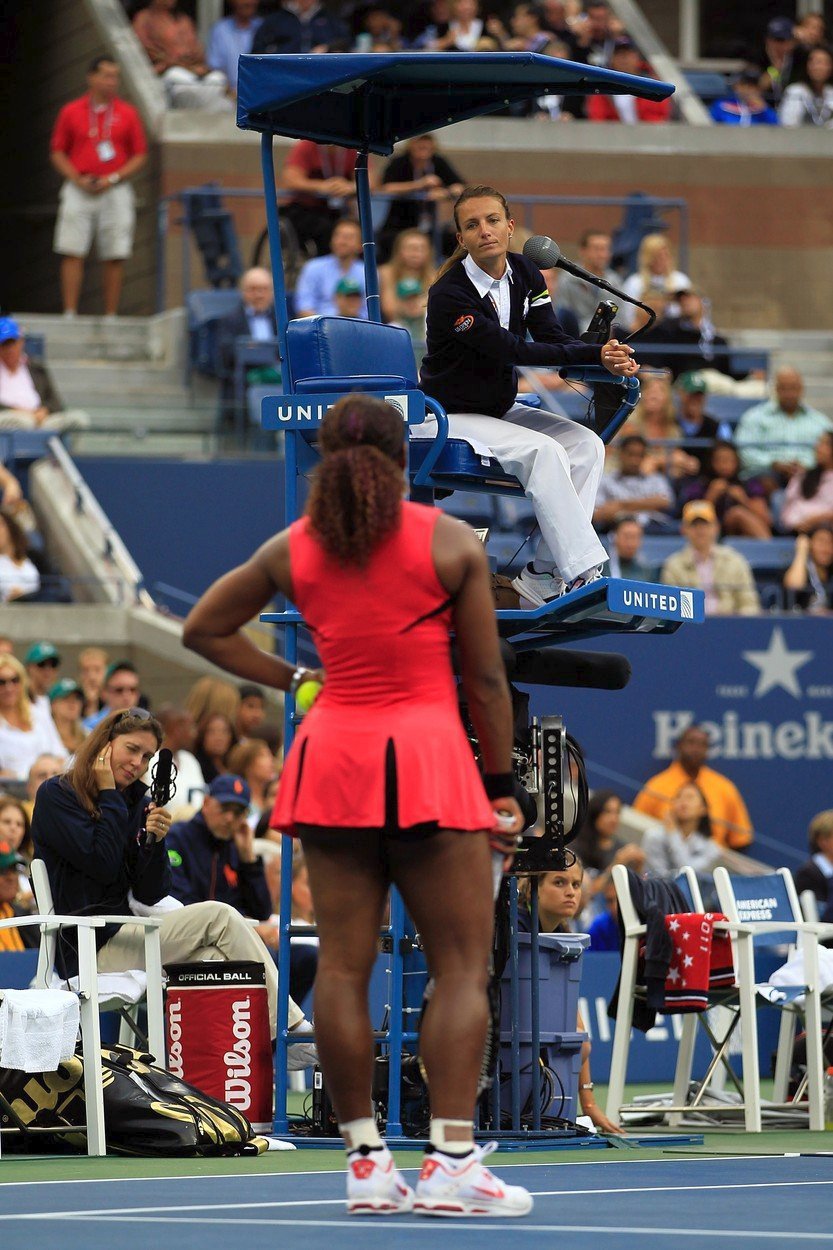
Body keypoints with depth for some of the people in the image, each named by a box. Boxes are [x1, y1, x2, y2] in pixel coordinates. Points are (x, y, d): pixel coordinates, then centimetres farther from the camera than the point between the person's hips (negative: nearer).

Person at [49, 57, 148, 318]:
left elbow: (140, 156, 6)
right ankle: (70, 314, -6)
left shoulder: (127, 113, 6)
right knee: (72, 253, -7)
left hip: (115, 190, 0)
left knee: (115, 257, -1)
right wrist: (78, 179, -7)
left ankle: (111, 315, 4)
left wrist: (113, 179, -8)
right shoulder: (71, 112, 6)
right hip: (78, 189, 0)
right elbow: (57, 152, 8)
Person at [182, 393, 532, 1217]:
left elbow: (203, 629, 17)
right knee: (461, 965, -1)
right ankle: (451, 1163, -11)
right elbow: (486, 678, -1)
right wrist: (501, 787, 5)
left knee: (342, 965, 6)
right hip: (427, 755, -4)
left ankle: (365, 1159, 6)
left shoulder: (292, 550, 6)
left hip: (331, 753, 4)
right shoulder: (452, 543, -2)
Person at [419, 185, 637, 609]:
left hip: (499, 410, 8)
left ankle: (545, 573, -16)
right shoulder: (449, 295, -22)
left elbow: (553, 339, -7)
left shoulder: (525, 275, 1)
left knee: (585, 444, -13)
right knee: (542, 450, -29)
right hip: (447, 418, -8)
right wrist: (596, 355, -30)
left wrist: (607, 358, -29)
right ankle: (581, 573, -31)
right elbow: (513, 351, -26)